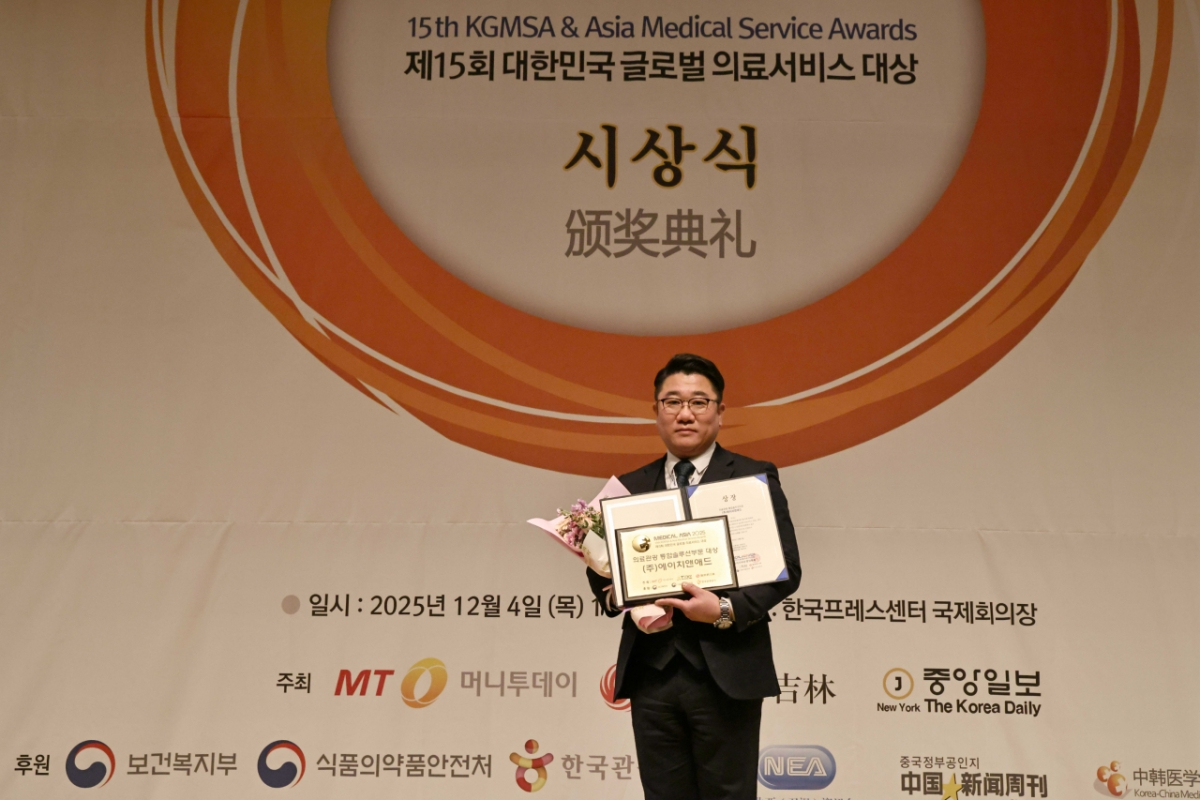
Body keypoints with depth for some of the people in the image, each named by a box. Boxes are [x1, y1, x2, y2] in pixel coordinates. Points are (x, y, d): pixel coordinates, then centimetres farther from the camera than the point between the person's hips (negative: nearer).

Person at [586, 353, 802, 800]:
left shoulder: (755, 478, 2)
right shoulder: (631, 487, 12)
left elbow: (785, 569, -4)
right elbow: (603, 568, 15)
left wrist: (727, 610, -18)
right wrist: (613, 593, -8)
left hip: (726, 673, -3)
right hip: (651, 674, 3)